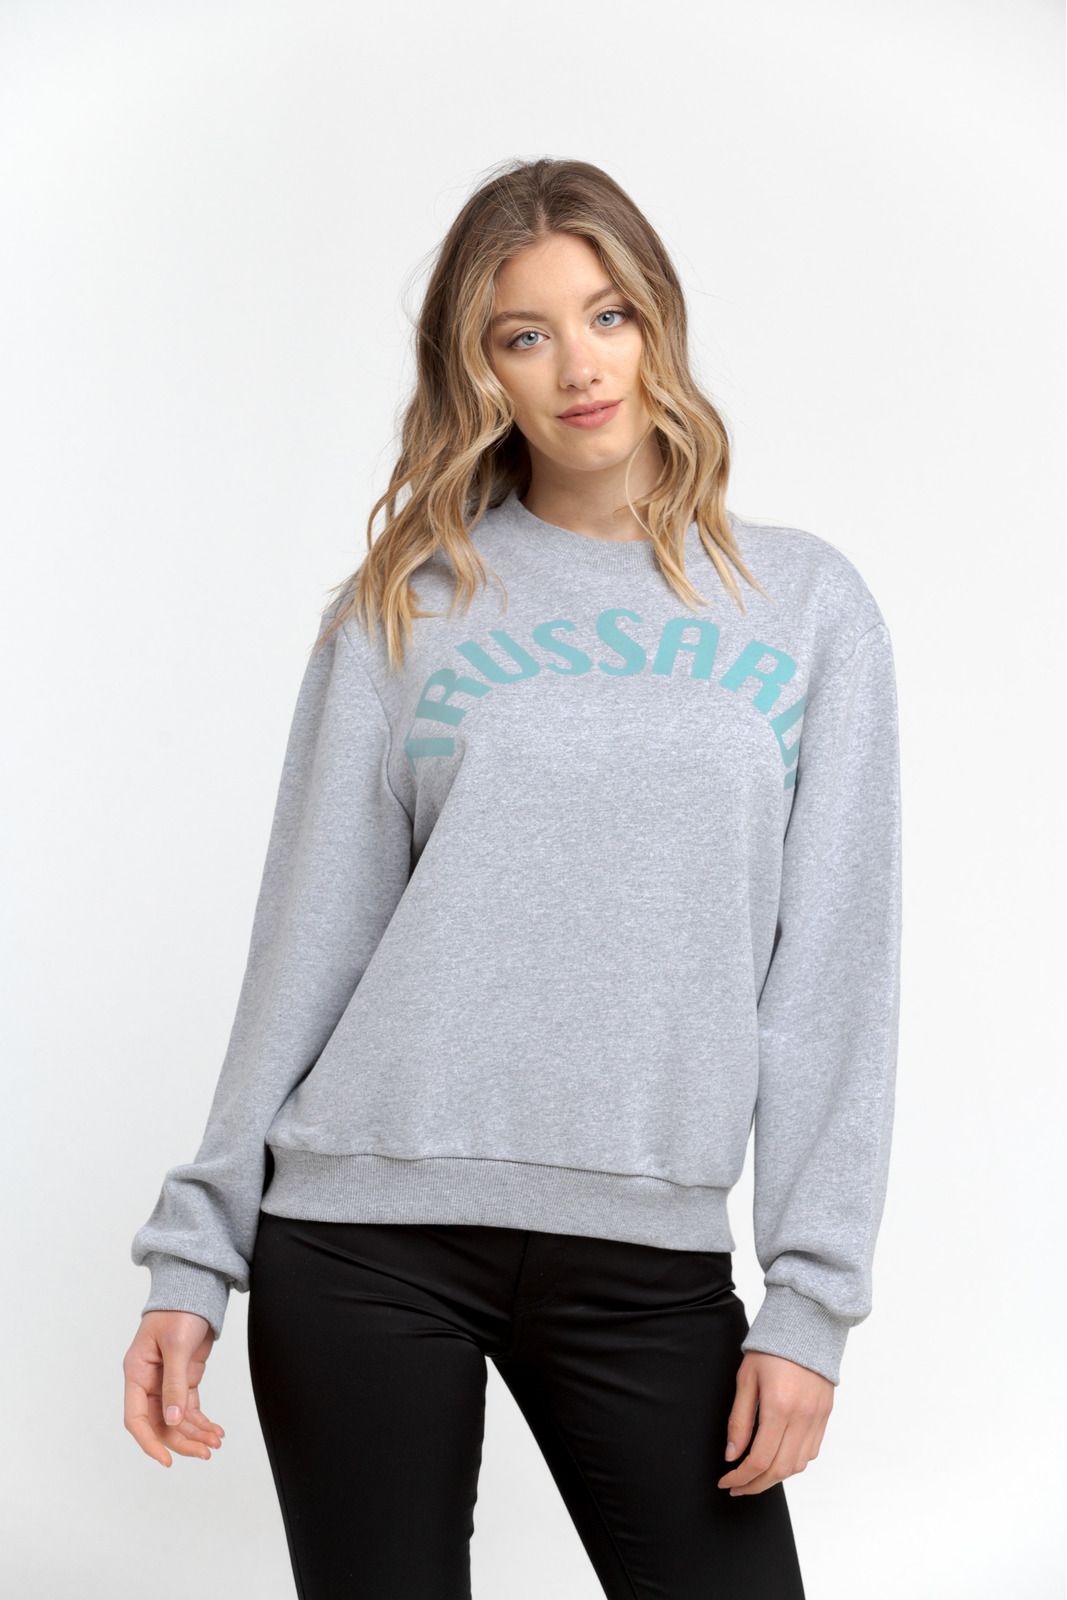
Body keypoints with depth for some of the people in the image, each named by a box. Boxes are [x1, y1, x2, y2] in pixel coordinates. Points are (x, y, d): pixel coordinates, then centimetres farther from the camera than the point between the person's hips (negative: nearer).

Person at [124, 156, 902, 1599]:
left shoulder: (807, 603, 7)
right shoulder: (402, 611, 6)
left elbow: (835, 977, 3)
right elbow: (307, 942, 6)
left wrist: (814, 1296, -3)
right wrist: (194, 1256, 3)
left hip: (650, 1254, 1)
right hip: (366, 1230, 0)